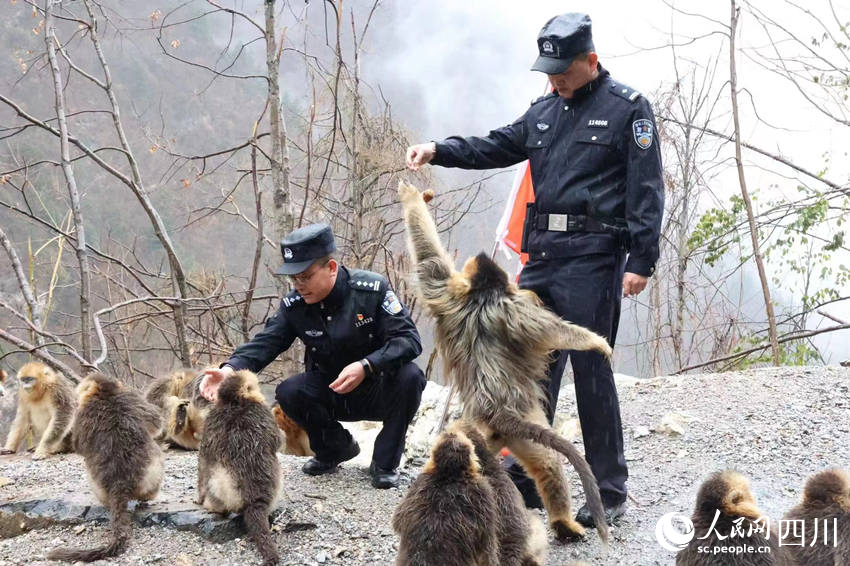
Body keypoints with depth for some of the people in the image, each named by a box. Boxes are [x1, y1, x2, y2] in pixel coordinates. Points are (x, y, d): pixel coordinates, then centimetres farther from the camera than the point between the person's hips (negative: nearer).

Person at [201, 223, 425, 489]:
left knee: (409, 376, -33)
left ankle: (385, 464, -13)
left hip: (379, 392, -3)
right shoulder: (294, 306, -10)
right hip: (332, 397, 3)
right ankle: (336, 449, 5)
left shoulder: (372, 290, -20)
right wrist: (230, 369, -39)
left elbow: (409, 339, -26)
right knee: (289, 392, -23)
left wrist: (365, 366, -41)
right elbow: (264, 343, -19)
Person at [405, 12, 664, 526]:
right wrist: (439, 151, 3)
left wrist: (642, 262, -15)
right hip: (542, 255, 7)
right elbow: (496, 148, 19)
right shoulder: (545, 110, 17)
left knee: (590, 369, -5)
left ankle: (611, 492, 6)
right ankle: (523, 477, 17)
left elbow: (647, 190, -9)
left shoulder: (627, 108, -3)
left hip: (593, 257, -7)